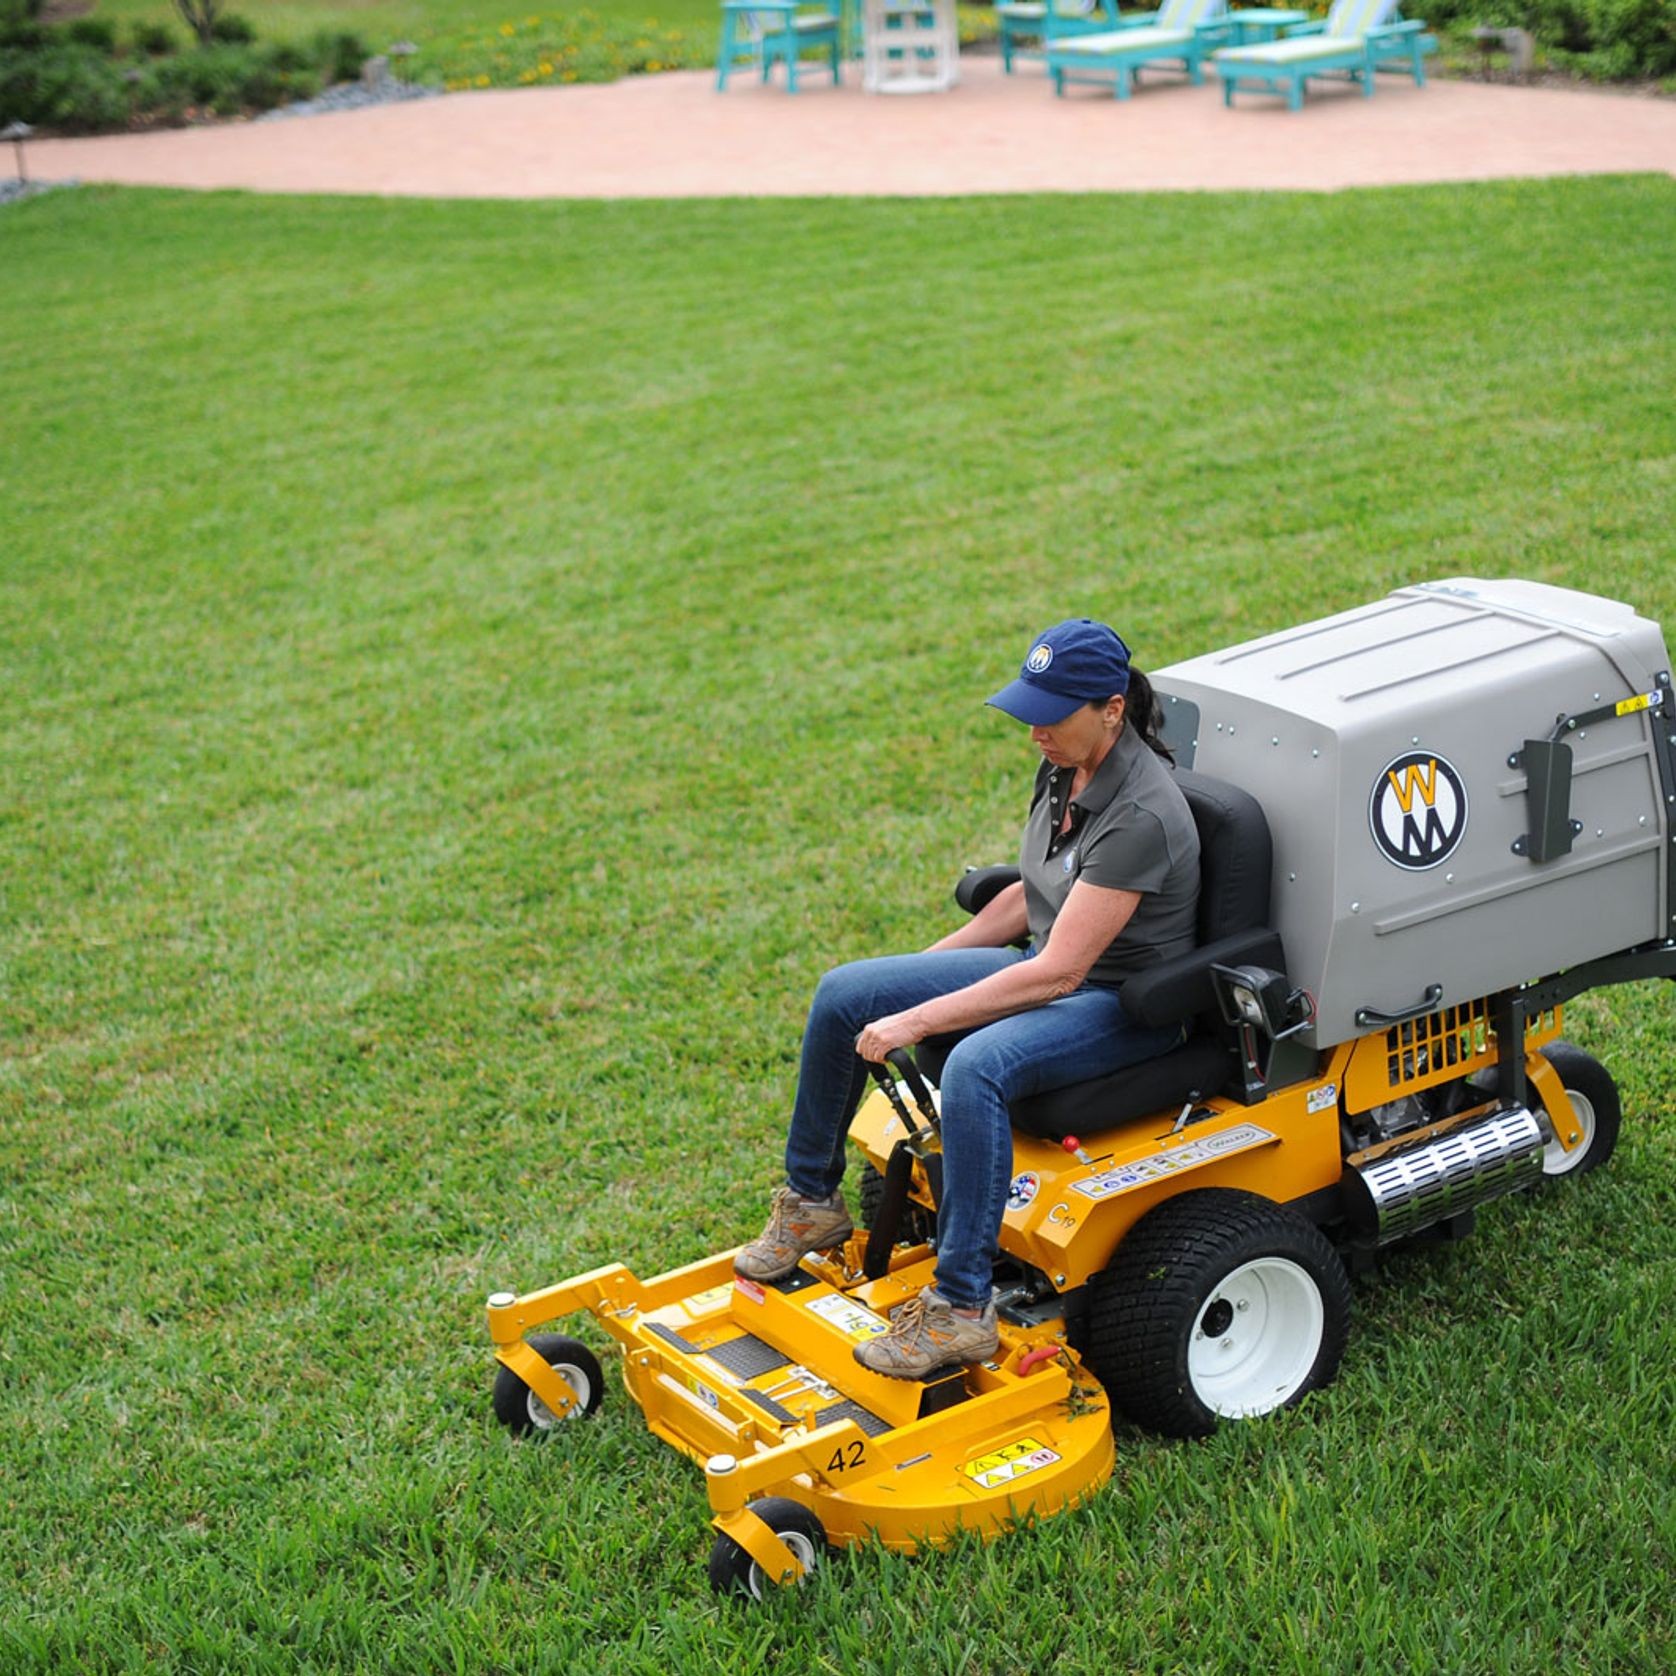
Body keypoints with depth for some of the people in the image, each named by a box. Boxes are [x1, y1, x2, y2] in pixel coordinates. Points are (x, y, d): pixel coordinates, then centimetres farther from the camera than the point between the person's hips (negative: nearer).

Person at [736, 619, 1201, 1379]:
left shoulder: (1139, 814, -28)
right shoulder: (1062, 768, 0)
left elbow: (1059, 973, -30)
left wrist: (916, 1019, -29)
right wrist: (925, 964, 12)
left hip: (1125, 1004, -9)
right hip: (1049, 961, 9)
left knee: (975, 1066, -38)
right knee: (843, 994, -1)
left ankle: (962, 1308, -29)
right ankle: (810, 1203, 15)